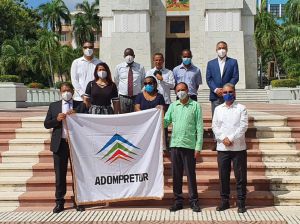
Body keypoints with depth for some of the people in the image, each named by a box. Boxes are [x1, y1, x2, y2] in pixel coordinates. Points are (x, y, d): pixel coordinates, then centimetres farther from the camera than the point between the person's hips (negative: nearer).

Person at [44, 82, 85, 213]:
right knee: (60, 174, 6)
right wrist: (57, 119, -12)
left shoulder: (80, 105, 5)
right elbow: (46, 124, 6)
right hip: (60, 144, 1)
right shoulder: (53, 106, 10)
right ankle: (59, 202, 14)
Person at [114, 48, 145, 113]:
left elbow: (143, 82, 15)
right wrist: (120, 90, 12)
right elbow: (116, 82, 15)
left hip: (136, 97, 0)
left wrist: (138, 90, 11)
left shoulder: (140, 67, 2)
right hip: (123, 97, 0)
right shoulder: (119, 67, 5)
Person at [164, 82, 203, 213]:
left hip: (189, 145, -3)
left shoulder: (195, 106, 1)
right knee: (176, 174, 8)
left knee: (191, 174, 2)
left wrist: (198, 147, -8)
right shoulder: (173, 106, 12)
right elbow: (165, 123, 7)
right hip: (175, 144, 4)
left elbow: (199, 127, -3)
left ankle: (193, 201, 13)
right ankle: (178, 201, 19)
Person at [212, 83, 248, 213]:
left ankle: (241, 202, 11)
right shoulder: (218, 109, 11)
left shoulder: (241, 108, 2)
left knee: (240, 176, 1)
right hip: (222, 148, 3)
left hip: (238, 147, -3)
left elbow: (243, 126, -6)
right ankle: (224, 201, 19)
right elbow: (215, 126, 5)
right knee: (223, 176, 8)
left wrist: (231, 138, -13)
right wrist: (223, 138, -10)